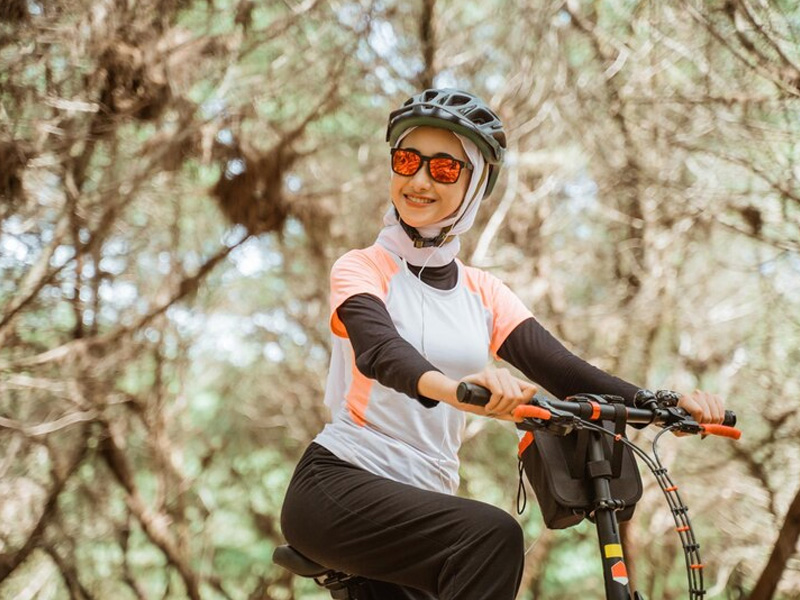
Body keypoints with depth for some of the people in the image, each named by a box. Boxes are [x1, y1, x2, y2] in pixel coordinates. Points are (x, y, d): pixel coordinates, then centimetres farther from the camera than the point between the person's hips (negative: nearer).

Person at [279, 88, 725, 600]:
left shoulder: (483, 294, 12)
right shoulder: (362, 269, -3)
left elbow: (562, 369, -2)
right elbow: (379, 349, -25)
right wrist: (451, 387, -47)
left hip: (419, 508, 6)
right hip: (339, 487, -5)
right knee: (493, 537, -29)